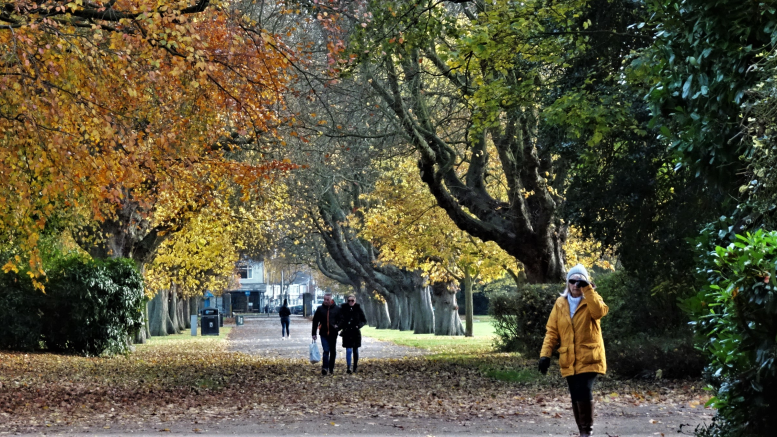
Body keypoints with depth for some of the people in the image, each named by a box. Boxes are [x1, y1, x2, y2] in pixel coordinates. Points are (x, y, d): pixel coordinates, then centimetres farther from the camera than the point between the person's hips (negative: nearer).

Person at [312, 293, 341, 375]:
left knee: (333, 352, 9)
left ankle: (331, 369, 20)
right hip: (324, 334, -1)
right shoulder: (320, 309, 1)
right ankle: (325, 368, -12)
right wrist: (314, 333, 4)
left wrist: (338, 326, -13)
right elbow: (315, 321, 6)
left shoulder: (337, 309, 1)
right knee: (326, 351, -12)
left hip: (333, 334, 1)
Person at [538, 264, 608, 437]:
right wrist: (545, 354, -3)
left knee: (584, 392, -18)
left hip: (589, 358, -4)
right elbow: (552, 331, 7)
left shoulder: (592, 300, 1)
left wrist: (587, 288, -25)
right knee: (576, 396, 6)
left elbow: (600, 311, -23)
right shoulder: (560, 303, 8)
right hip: (569, 360, 4)